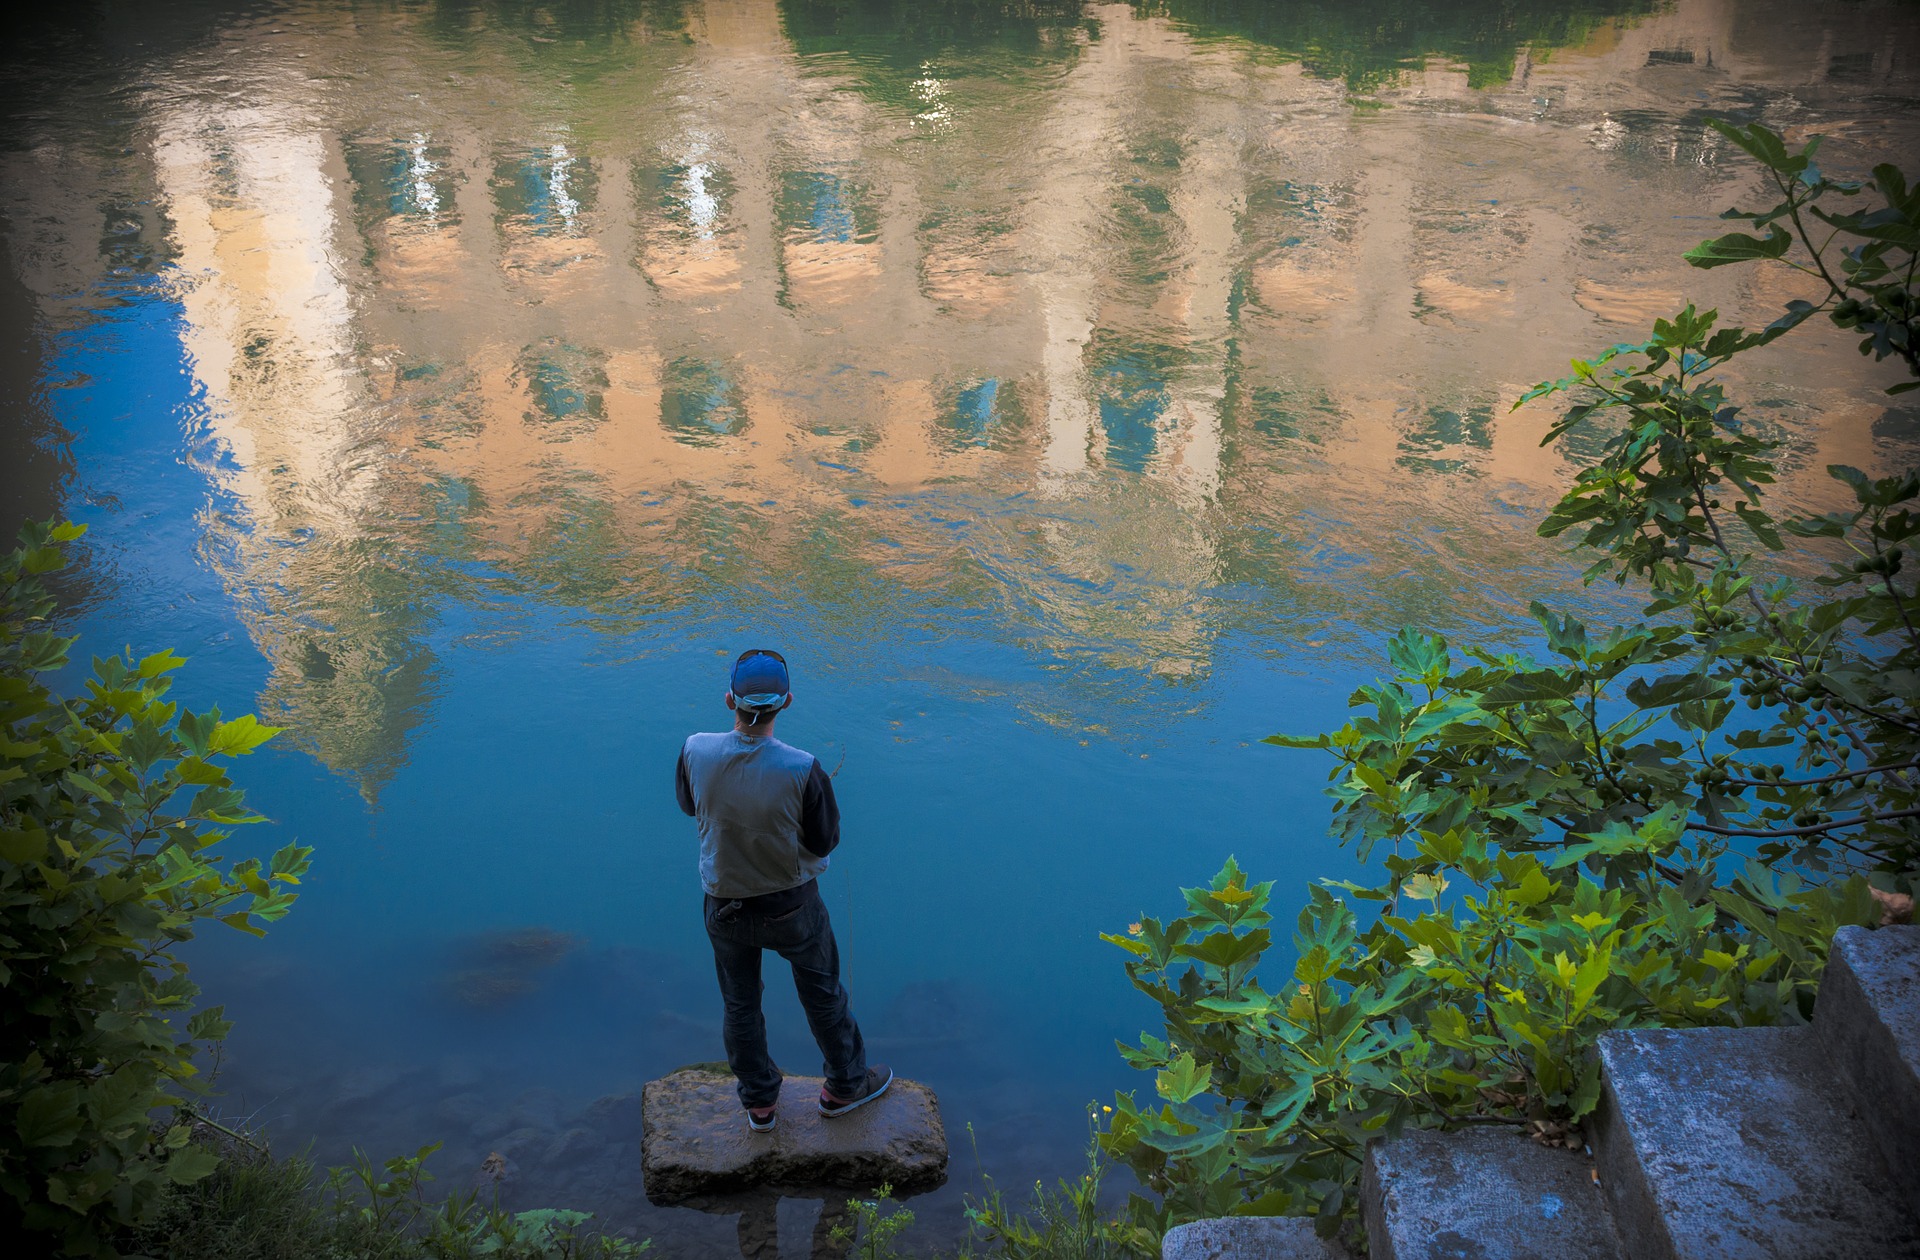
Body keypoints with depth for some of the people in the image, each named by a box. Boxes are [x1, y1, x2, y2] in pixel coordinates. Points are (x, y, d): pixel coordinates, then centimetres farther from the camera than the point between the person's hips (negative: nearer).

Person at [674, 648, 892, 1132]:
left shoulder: (695, 752, -21)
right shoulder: (802, 769, -30)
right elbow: (825, 841, -15)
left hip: (725, 907, 2)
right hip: (792, 907, -2)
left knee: (740, 1006, 22)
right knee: (823, 995, 22)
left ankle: (758, 1102, 41)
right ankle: (845, 1085, 42)